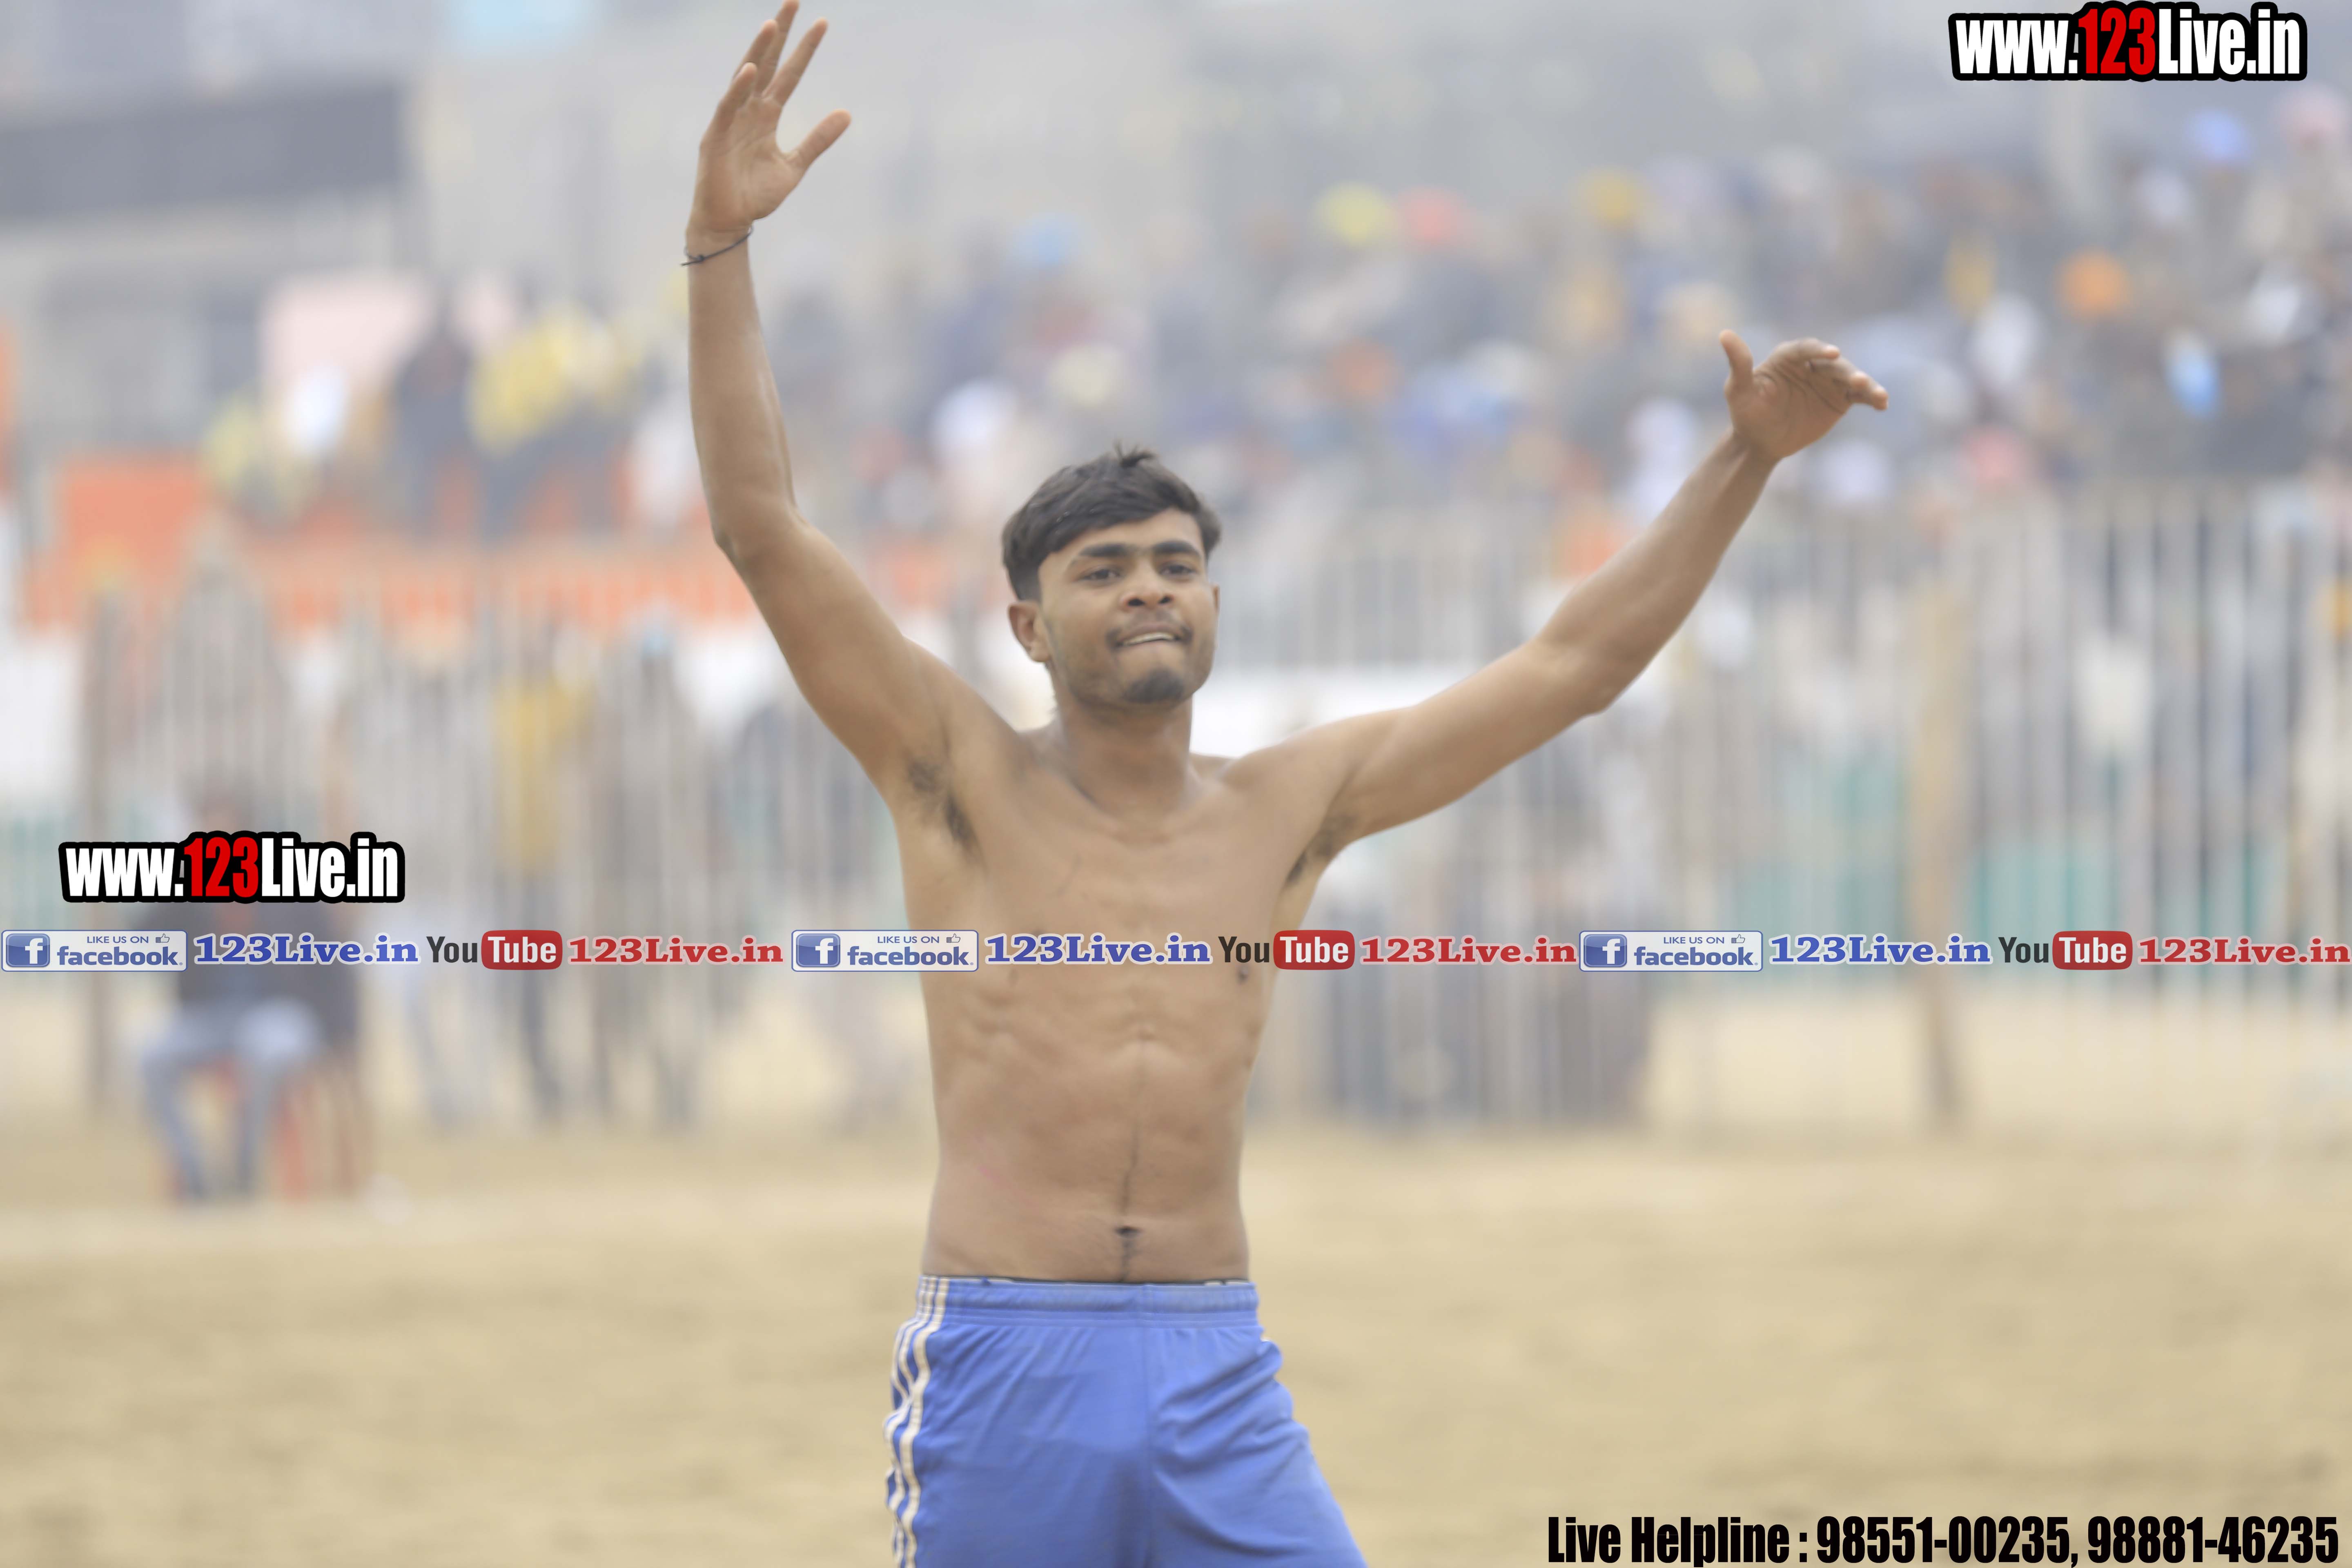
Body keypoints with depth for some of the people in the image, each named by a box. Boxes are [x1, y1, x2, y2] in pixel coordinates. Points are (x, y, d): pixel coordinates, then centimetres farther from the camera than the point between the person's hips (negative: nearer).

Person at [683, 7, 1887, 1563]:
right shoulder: (966, 778, 3)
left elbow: (1574, 663, 15)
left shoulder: (1289, 804, 11)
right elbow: (765, 532, -6)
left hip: (1220, 1380, 3)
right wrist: (721, 246, -14)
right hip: (1002, 1372, -3)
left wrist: (1745, 461, 10)